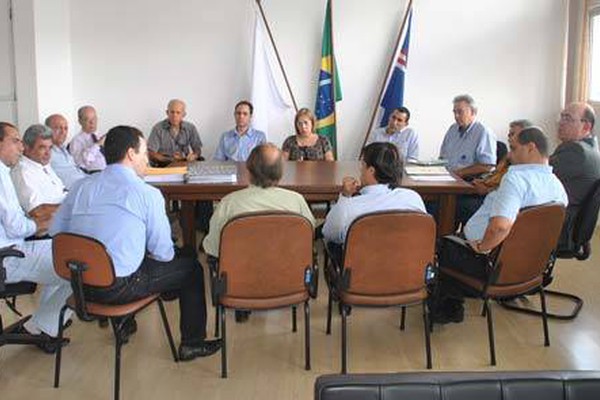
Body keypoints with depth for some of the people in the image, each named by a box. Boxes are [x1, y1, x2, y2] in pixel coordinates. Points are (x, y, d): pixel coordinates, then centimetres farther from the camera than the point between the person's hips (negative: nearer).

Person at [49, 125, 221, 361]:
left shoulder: (81, 187, 4)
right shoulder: (147, 193, -12)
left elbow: (55, 230, 10)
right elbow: (163, 252, -7)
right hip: (120, 287, -7)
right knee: (191, 267, 12)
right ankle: (192, 344, 22)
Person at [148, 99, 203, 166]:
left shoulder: (191, 128, 3)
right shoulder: (158, 128, -7)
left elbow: (198, 150, 4)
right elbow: (151, 154, -10)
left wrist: (194, 155, -20)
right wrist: (170, 159, -22)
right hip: (163, 166, -5)